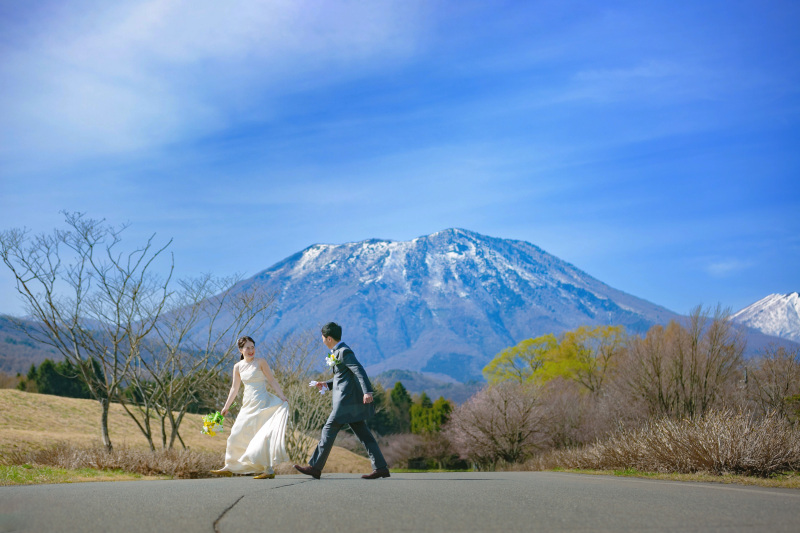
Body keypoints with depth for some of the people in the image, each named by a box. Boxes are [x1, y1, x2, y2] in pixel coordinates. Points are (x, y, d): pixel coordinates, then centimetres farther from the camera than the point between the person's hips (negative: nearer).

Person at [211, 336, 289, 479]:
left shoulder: (260, 362, -4)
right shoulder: (238, 367, 9)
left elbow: (272, 381, -4)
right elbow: (234, 388, 17)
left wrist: (283, 398, -12)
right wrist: (226, 407, 19)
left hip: (261, 403, -6)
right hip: (248, 405, 6)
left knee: (263, 435, -9)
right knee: (237, 433, 9)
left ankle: (269, 470, -6)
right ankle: (229, 467, 20)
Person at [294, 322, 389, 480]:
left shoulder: (344, 351, -11)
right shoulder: (338, 352, 19)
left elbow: (359, 371, -20)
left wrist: (367, 391, -28)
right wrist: (326, 384, 15)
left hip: (347, 399, -10)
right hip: (350, 401, 10)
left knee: (329, 430, -4)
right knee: (362, 433, 6)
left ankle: (315, 467, 3)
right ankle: (380, 468, 4)